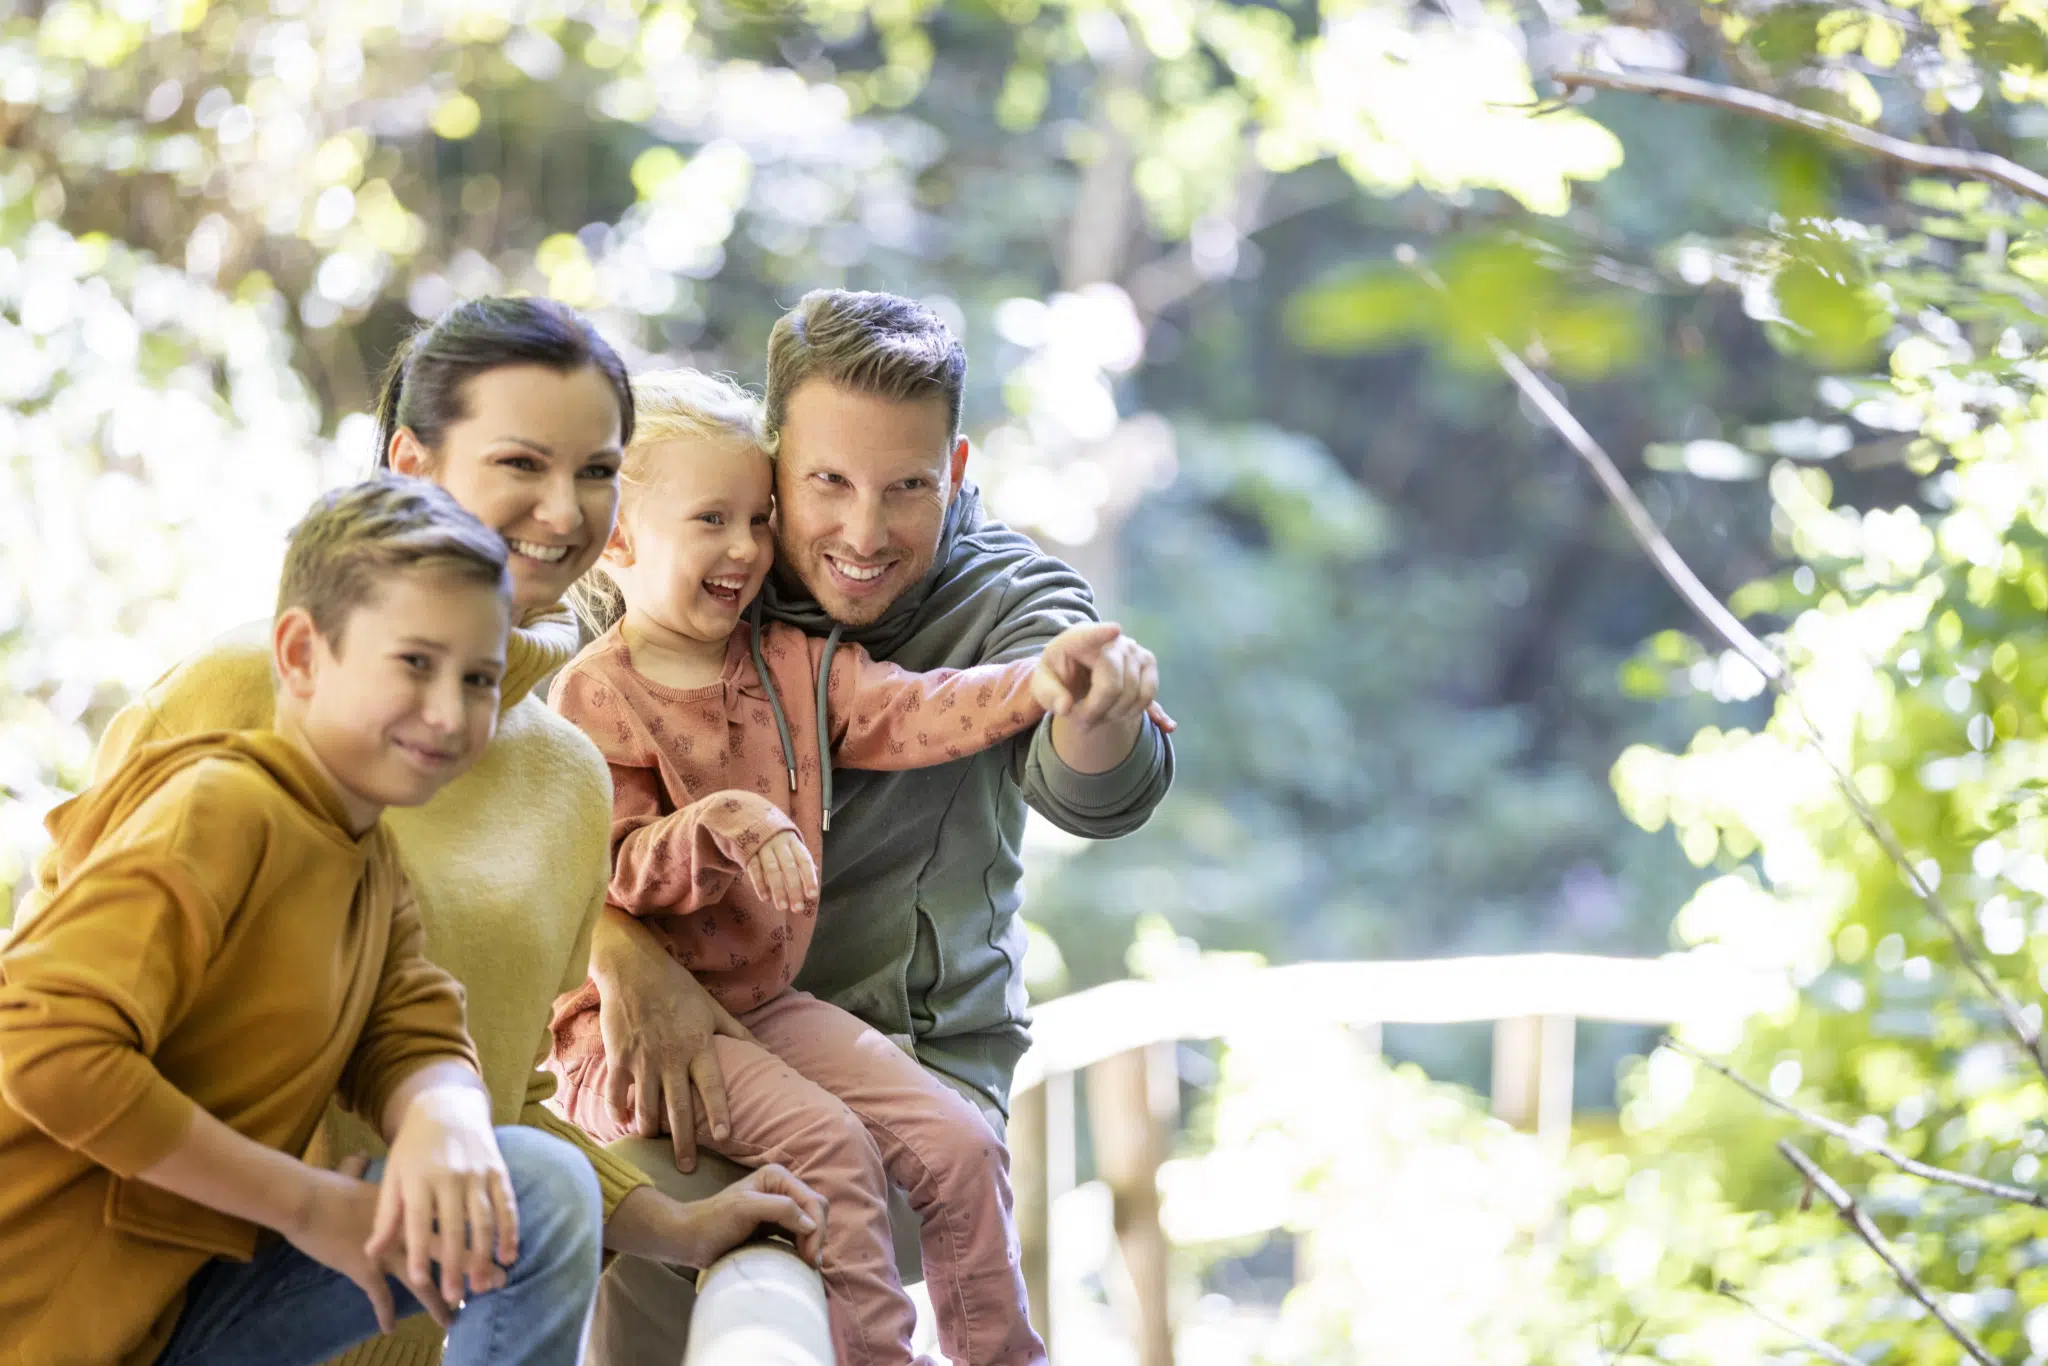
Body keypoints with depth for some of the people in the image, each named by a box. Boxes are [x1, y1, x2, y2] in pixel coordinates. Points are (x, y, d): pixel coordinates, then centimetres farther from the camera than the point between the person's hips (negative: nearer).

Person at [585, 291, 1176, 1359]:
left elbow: (1086, 794, -23)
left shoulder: (1004, 597, -3)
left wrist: (1101, 718, -49)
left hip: (920, 1050, 0)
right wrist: (626, 958, -31)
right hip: (683, 1035, 0)